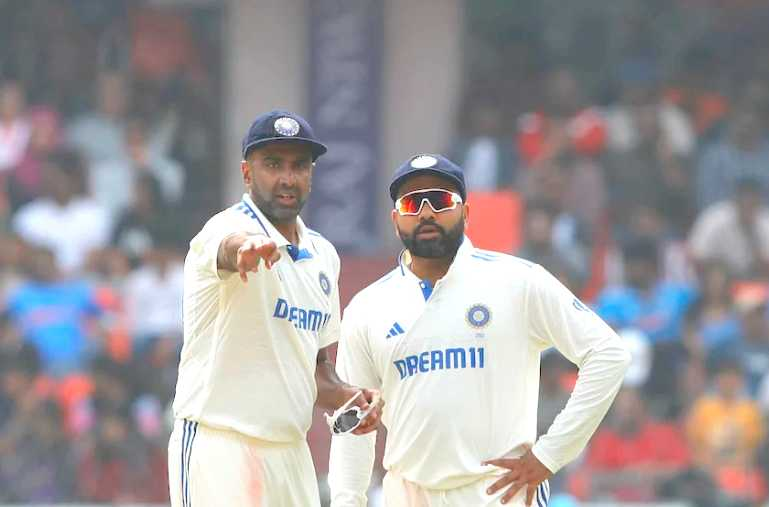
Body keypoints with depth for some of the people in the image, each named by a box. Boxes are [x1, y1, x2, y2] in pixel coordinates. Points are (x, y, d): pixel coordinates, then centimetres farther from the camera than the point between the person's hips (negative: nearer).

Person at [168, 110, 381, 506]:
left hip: (291, 455, 8)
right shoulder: (226, 228, -9)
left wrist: (345, 397, 3)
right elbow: (229, 246, -36)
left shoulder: (322, 256, 15)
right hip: (219, 450, -8)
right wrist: (249, 248, -60)